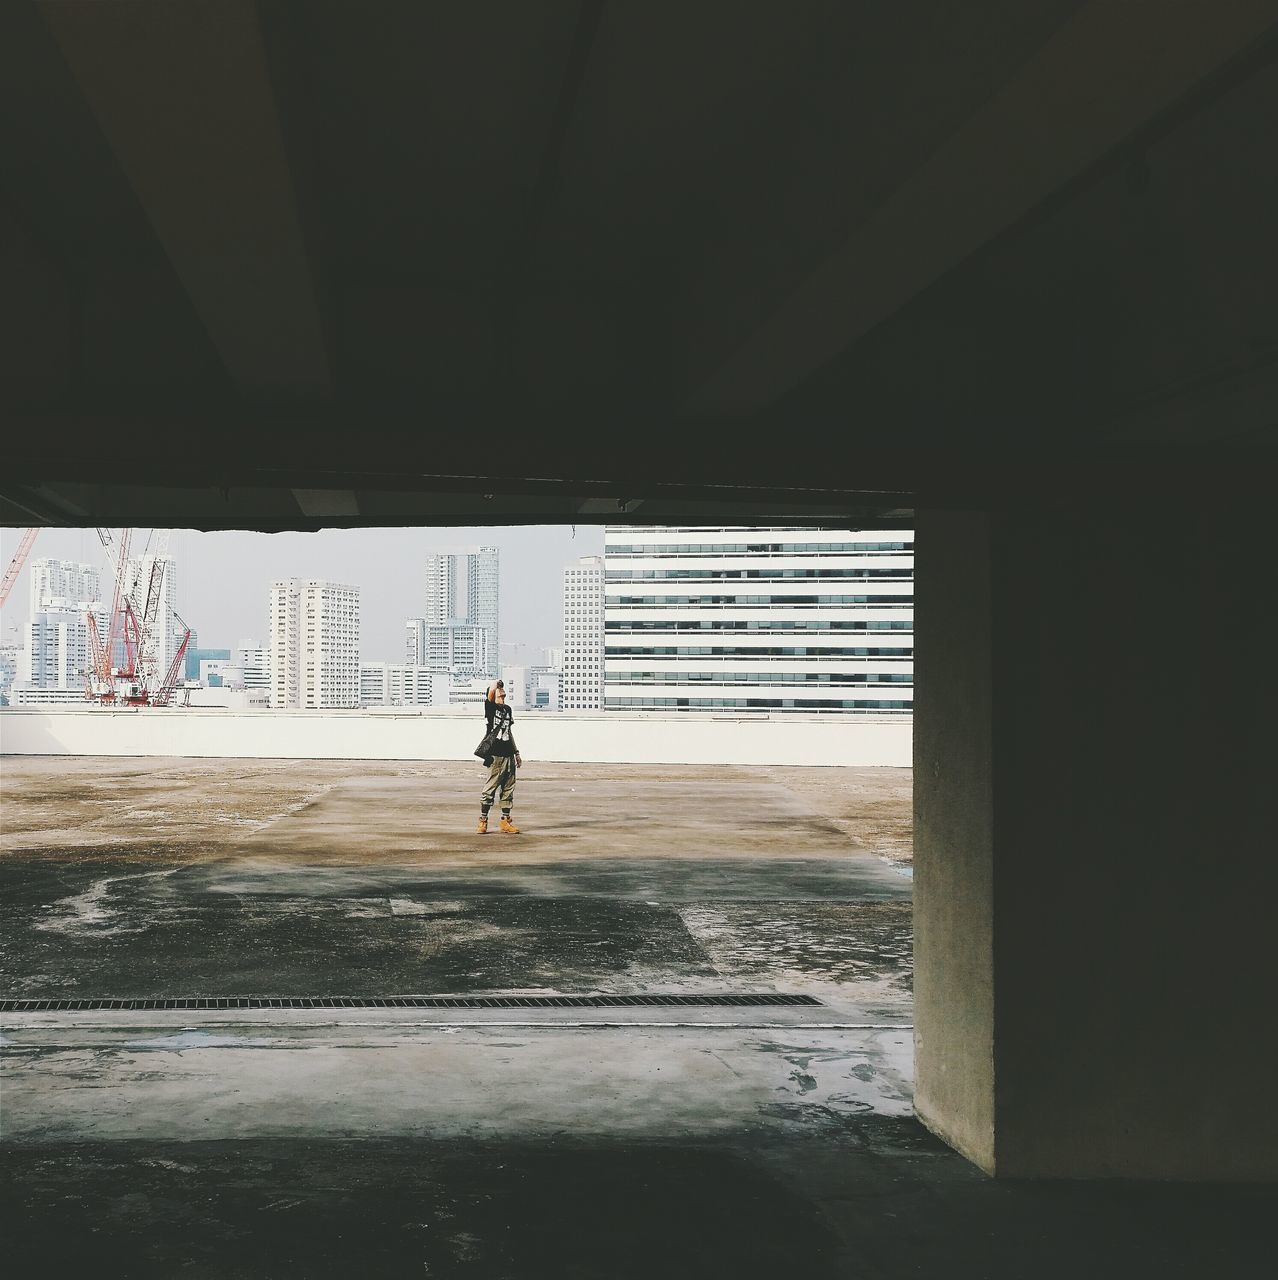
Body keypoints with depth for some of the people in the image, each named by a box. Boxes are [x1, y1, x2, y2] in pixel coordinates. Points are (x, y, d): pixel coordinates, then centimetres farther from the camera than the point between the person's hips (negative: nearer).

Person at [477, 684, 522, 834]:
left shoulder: (507, 709, 19)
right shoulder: (492, 707, -1)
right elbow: (491, 690, -23)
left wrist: (516, 752, 26)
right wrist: (496, 685, -1)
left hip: (509, 755, 7)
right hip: (495, 755, -6)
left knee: (508, 790, 7)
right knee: (490, 789, -6)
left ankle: (505, 821, 13)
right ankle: (483, 820, 3)